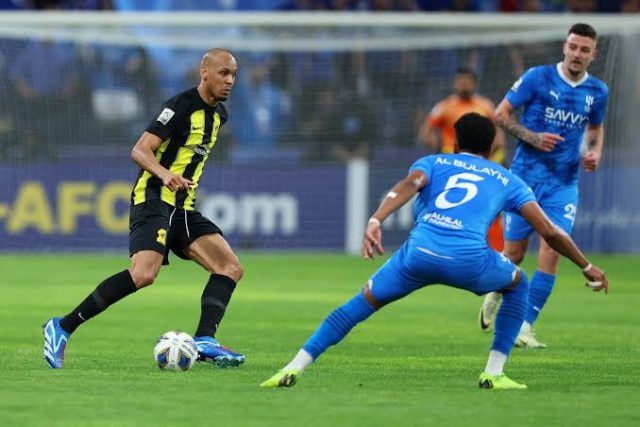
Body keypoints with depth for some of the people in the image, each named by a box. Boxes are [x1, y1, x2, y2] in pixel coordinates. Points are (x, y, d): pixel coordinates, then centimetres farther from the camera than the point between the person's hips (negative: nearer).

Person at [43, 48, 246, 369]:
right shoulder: (182, 106, -12)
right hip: (154, 198, -9)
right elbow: (140, 151, -19)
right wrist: (164, 174, -36)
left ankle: (204, 340, -14)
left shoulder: (218, 114, 15)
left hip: (182, 208, 9)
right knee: (144, 273, -27)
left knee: (231, 268, -5)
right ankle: (62, 328, -19)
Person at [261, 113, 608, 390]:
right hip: (469, 259, -1)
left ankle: (294, 369, 9)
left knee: (362, 303, 19)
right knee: (518, 285, 30)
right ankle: (493, 373, 22)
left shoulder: (432, 162, 28)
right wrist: (587, 267, 35)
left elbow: (408, 185, 3)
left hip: (420, 252, 1)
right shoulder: (507, 180, 28)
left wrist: (375, 222, -11)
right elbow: (548, 231, 22)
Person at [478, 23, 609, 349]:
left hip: (564, 184, 2)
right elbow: (501, 114, -4)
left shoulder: (597, 91, 5)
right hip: (526, 177, -2)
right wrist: (532, 137, -17)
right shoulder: (538, 77, -7)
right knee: (514, 253, 4)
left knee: (551, 251, -12)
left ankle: (524, 328, -5)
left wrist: (594, 152, 3)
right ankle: (494, 297, 38)